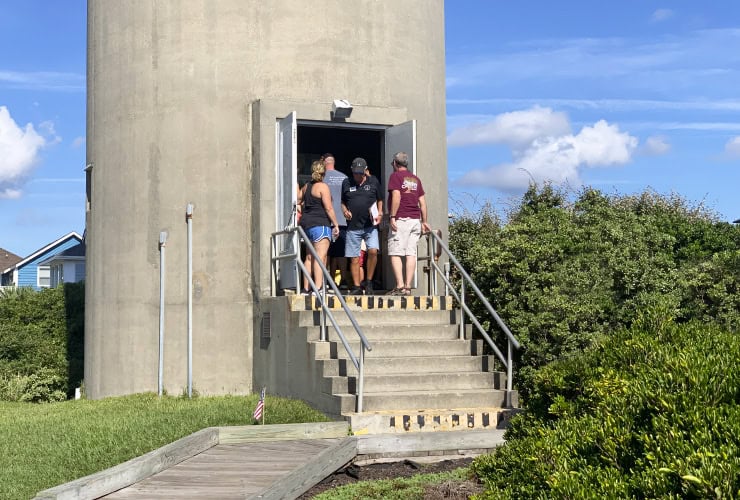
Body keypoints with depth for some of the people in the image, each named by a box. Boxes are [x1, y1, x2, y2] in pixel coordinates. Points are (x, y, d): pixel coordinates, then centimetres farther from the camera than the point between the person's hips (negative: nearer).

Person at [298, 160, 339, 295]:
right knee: (320, 257, -12)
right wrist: (336, 224, -8)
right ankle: (318, 287, -22)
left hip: (306, 223, 8)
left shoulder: (306, 186, 13)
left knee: (310, 257, 15)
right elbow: (328, 208, -14)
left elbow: (298, 201, 26)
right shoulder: (322, 186, -9)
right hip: (320, 224, -8)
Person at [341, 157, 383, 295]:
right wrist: (345, 211, -2)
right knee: (354, 258, 1)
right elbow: (342, 202, 18)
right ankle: (356, 286, 12)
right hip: (353, 227, 1)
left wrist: (379, 213, 0)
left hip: (370, 226, -1)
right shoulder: (347, 184, 10)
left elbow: (380, 200, 17)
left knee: (373, 251, -19)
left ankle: (368, 282, -2)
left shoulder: (373, 182, 9)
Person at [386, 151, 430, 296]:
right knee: (411, 254, 3)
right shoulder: (415, 179, 19)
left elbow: (396, 196, -14)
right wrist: (424, 221, 19)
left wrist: (392, 216, -15)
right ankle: (408, 287, 0)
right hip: (415, 219, 6)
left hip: (401, 219, -6)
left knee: (395, 253, -6)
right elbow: (422, 201, 16)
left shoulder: (395, 176, 0)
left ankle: (400, 286, -15)